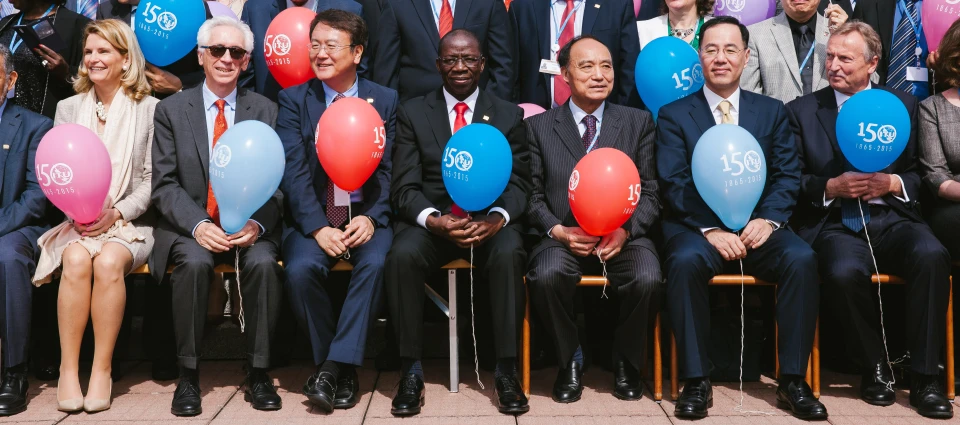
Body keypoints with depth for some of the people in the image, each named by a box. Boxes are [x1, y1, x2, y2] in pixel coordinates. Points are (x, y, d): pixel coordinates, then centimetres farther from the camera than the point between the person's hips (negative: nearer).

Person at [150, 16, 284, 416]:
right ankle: (188, 375, -16)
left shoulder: (265, 110, 7)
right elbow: (165, 185, -1)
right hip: (191, 226, 0)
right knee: (194, 261, -32)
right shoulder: (171, 109, 6)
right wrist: (198, 225, -18)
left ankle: (258, 372, -14)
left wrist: (257, 224, -19)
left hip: (250, 227, 0)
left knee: (263, 262, -31)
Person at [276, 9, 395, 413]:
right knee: (300, 269, -29)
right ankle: (342, 368, -7)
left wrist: (370, 217, -16)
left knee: (375, 263, -32)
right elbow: (293, 171, -4)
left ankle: (334, 365, -18)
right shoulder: (294, 100, 6)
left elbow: (387, 169, 2)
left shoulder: (385, 100, 8)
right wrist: (318, 227, -17)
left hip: (365, 215, 0)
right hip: (311, 216, 0)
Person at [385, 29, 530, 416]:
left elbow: (518, 182, 2)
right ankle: (411, 370, -18)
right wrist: (433, 219, -21)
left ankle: (506, 371, -22)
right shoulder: (412, 113, 8)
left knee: (510, 253, -33)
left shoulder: (509, 115, 10)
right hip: (430, 219, 0)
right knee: (402, 255, -32)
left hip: (489, 219, 0)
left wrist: (497, 217, -20)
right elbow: (405, 187, 0)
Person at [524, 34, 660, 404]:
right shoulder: (539, 127, 9)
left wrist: (626, 230, -12)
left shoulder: (639, 122, 11)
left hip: (625, 236, 1)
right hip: (563, 238, 0)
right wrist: (558, 230, -13)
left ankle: (626, 362, 1)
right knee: (546, 275, -33)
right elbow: (532, 195, 5)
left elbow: (650, 193, 6)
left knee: (647, 279, -31)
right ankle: (570, 359, -3)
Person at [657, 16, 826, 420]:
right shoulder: (674, 114, 7)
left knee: (802, 258, -28)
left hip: (757, 226, 2)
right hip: (698, 226, -2)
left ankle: (792, 380, -15)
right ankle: (696, 381, -21)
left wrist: (768, 220, -14)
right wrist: (710, 229, -19)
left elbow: (787, 175, 6)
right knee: (685, 261, -35)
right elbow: (674, 184, -4)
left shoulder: (772, 111, 15)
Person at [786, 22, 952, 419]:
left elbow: (920, 174, 12)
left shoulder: (901, 104, 14)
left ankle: (924, 376, -16)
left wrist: (893, 183, -8)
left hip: (892, 218, 2)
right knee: (844, 272, -34)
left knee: (932, 256, -30)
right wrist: (832, 187, -12)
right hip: (834, 223, -2)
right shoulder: (801, 111, 10)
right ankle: (875, 367, -7)